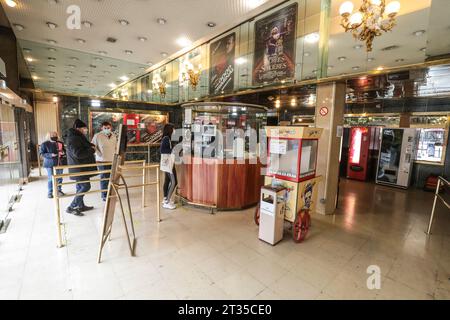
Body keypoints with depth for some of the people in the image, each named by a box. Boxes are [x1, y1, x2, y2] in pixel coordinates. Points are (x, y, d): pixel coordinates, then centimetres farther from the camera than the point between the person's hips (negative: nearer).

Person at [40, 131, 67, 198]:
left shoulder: (60, 143, 5)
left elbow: (64, 150, 15)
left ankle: (59, 190, 25)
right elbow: (42, 153, -6)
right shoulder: (45, 144, -5)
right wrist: (50, 155, -22)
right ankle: (49, 192, 14)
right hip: (50, 163, -3)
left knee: (59, 178, 10)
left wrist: (63, 152, -8)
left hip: (60, 163, 4)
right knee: (51, 178, 0)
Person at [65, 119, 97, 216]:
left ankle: (81, 206, 28)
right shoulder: (73, 139, -19)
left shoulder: (78, 137, 14)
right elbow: (78, 153, -28)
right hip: (79, 168, -11)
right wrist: (92, 150, -17)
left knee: (81, 187, 16)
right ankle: (71, 208, 1)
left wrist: (91, 147, 1)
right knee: (85, 187, -7)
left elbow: (84, 148, 21)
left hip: (80, 167, 11)